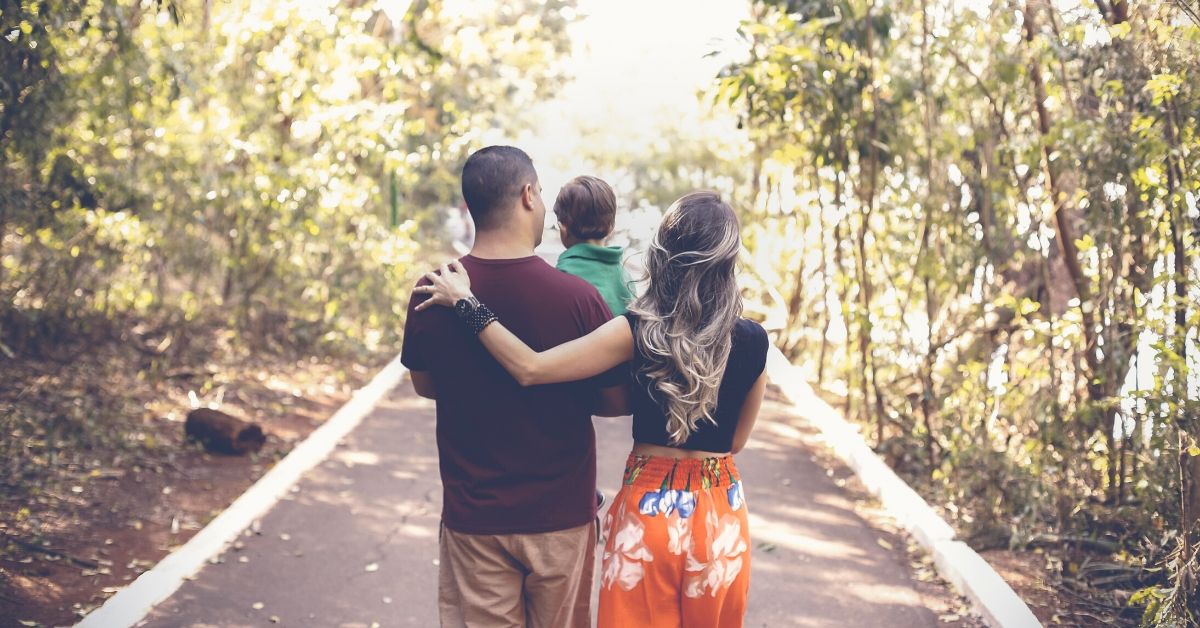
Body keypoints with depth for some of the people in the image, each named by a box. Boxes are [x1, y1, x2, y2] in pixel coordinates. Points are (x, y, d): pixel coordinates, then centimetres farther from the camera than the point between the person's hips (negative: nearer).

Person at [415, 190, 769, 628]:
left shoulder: (639, 331, -14)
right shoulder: (753, 341, -8)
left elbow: (530, 368, -19)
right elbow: (736, 440, 4)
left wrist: (465, 302, -12)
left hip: (648, 508, -2)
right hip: (721, 513, 2)